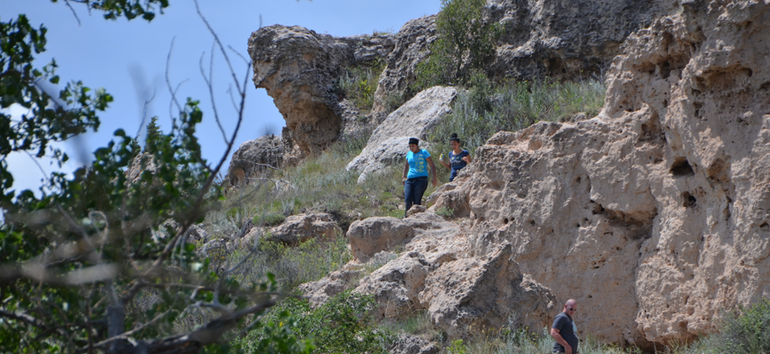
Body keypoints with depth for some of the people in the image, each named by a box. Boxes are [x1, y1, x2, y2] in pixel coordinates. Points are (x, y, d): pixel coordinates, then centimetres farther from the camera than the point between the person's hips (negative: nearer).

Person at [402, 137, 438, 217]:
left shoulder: (424, 153, 1)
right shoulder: (409, 154, 15)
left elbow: (432, 165, -1)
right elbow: (406, 165, 30)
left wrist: (434, 178, -10)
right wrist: (404, 177, 18)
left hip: (421, 179, -4)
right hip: (410, 179, 4)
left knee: (417, 200, -12)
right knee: (407, 199, -11)